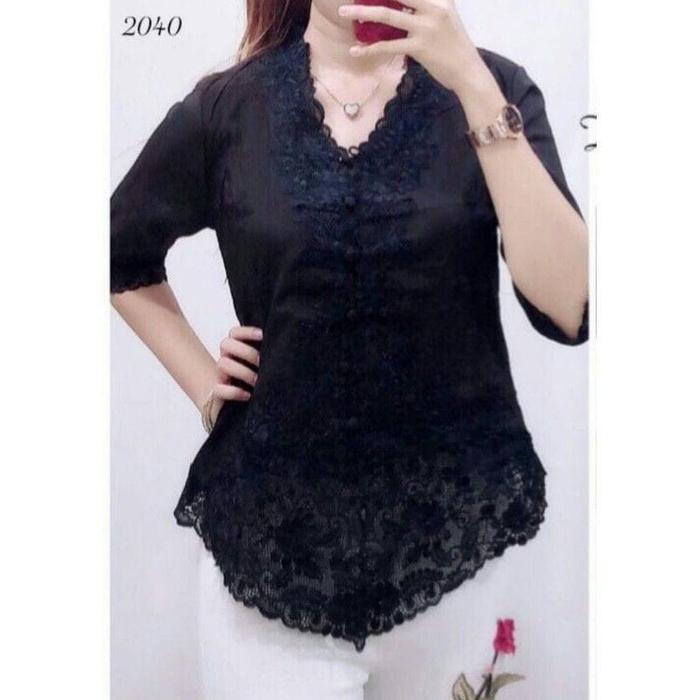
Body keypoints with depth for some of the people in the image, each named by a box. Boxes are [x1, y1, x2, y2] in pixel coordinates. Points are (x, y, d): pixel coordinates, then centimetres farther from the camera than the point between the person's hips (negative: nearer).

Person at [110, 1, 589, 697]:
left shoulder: (491, 87, -2)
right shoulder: (225, 107, -1)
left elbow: (569, 307, -15)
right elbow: (122, 261, 16)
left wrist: (476, 89, -20)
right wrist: (204, 385, 4)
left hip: (458, 514, 1)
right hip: (275, 524, 0)